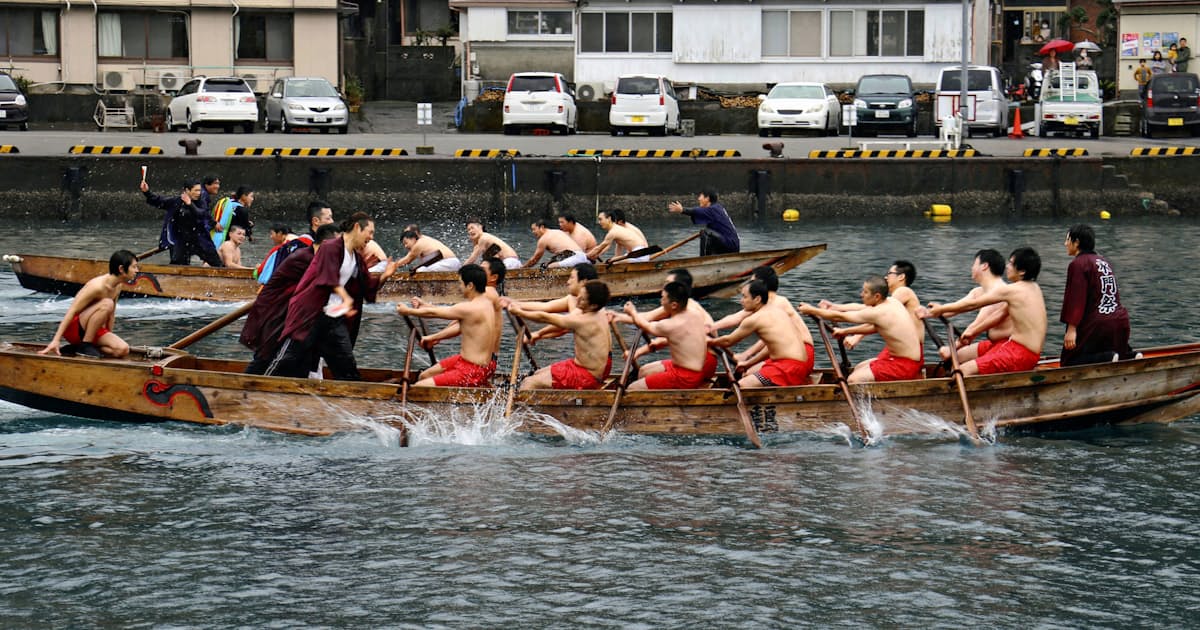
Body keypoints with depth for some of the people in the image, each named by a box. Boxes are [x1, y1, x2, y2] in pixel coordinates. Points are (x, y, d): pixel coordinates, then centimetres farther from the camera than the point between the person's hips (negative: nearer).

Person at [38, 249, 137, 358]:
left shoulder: (118, 286, 3)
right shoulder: (98, 286, -23)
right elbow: (71, 311, -25)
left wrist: (109, 339, 19)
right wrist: (55, 341, -30)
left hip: (92, 331, 9)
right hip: (73, 328, -9)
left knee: (123, 350, -15)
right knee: (107, 303, -31)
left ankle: (75, 348, -1)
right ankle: (85, 345, -20)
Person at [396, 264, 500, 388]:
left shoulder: (469, 309, -22)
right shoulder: (486, 302, 5)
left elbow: (433, 313, -8)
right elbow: (448, 310, 19)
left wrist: (408, 311, 8)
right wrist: (424, 305, 23)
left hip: (472, 373, -10)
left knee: (419, 388, -13)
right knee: (424, 377, 20)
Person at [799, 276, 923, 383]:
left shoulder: (876, 314, -21)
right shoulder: (892, 301, 3)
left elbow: (839, 316, -9)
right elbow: (859, 308, 20)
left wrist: (811, 310, 3)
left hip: (904, 365, -10)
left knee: (853, 380, -14)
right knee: (859, 369, 22)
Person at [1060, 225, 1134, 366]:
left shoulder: (1078, 264, -8)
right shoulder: (1104, 261, 19)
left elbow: (1076, 298, -16)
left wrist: (1072, 329, -18)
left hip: (1096, 324, -8)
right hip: (1120, 321, 8)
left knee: (1070, 362, -3)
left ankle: (1108, 358, -22)